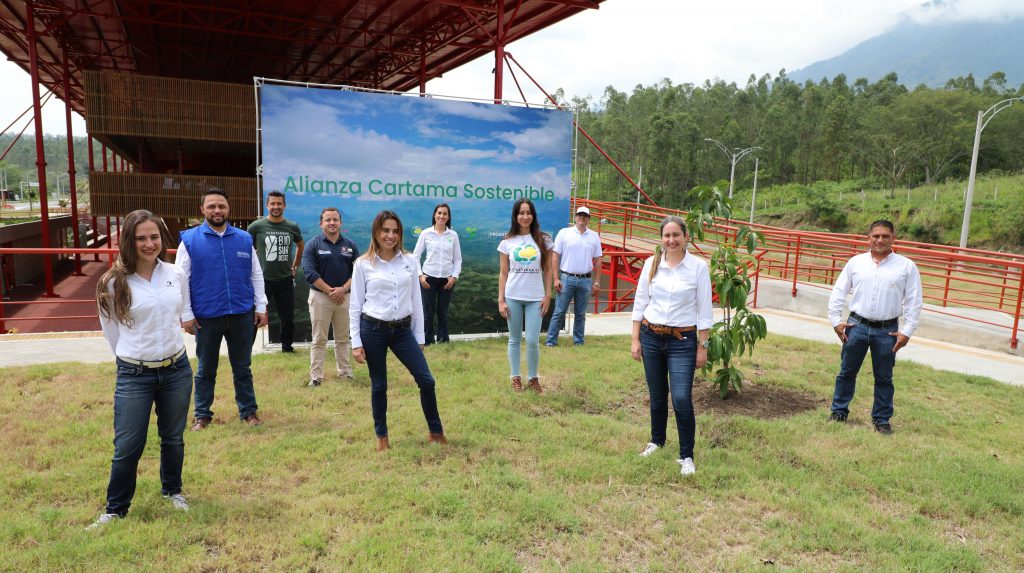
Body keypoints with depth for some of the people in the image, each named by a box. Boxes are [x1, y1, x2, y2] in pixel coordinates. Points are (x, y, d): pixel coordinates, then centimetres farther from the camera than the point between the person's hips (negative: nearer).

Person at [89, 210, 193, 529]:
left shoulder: (176, 276, -1)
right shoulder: (114, 283, -10)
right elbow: (111, 330, 2)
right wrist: (133, 358, 11)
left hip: (177, 370, 3)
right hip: (134, 375, -3)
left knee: (173, 438, 17)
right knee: (127, 447, 3)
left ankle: (173, 491, 39)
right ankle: (116, 509, 25)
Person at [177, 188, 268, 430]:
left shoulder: (244, 239, 4)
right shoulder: (190, 240, -2)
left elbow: (256, 275, 8)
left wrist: (261, 307, 3)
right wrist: (187, 314, -6)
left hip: (242, 315, 2)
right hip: (206, 317, -1)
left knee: (242, 367, 12)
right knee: (205, 369, 12)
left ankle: (249, 411, 24)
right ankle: (202, 415, 25)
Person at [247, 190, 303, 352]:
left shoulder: (293, 227, 2)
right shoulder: (257, 226, -5)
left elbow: (300, 246, 21)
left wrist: (295, 266, 17)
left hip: (285, 280, 2)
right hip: (262, 279, -2)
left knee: (288, 317, 11)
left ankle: (287, 346, 27)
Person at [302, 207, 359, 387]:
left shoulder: (350, 246, 6)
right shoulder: (313, 245, -3)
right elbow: (310, 272, -10)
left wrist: (343, 289, -13)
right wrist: (330, 290, -14)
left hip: (344, 296, 3)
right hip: (320, 296, -3)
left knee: (343, 338, 12)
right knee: (319, 340, 1)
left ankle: (345, 372, 22)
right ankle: (316, 376, 7)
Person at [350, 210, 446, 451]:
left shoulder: (410, 261, 4)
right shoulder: (363, 264, -3)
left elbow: (416, 301, 8)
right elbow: (355, 305, -1)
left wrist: (419, 337, 7)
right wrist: (356, 343, -4)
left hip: (403, 330, 2)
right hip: (373, 330, -2)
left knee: (426, 380, 0)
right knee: (379, 386, 8)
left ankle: (435, 431, 20)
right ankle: (382, 436, 27)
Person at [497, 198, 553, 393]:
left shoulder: (543, 240, 2)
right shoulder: (507, 242, 2)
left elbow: (547, 270, 6)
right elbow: (503, 273, 3)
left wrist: (547, 295, 0)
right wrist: (500, 300, -1)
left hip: (535, 298, 0)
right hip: (513, 297, 1)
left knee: (533, 341, -3)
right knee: (515, 340, 9)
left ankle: (533, 378, 16)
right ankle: (515, 377, 22)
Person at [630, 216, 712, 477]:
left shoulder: (698, 267, -6)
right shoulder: (651, 263, 0)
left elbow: (704, 310, -3)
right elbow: (640, 302, 5)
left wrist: (702, 346, -4)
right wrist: (635, 339, 3)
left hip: (683, 340, -3)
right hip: (651, 337, 3)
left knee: (681, 399, -9)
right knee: (657, 395, 15)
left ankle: (686, 456, 8)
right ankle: (657, 440, 38)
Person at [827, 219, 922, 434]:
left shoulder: (906, 266, -1)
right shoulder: (856, 262, 2)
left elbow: (913, 302, 0)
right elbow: (838, 293, 5)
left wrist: (907, 331, -5)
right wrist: (836, 321, 0)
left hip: (887, 330, -1)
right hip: (857, 326, 1)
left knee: (883, 377, 10)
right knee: (847, 372, 10)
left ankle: (882, 419, 23)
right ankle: (839, 411, 24)